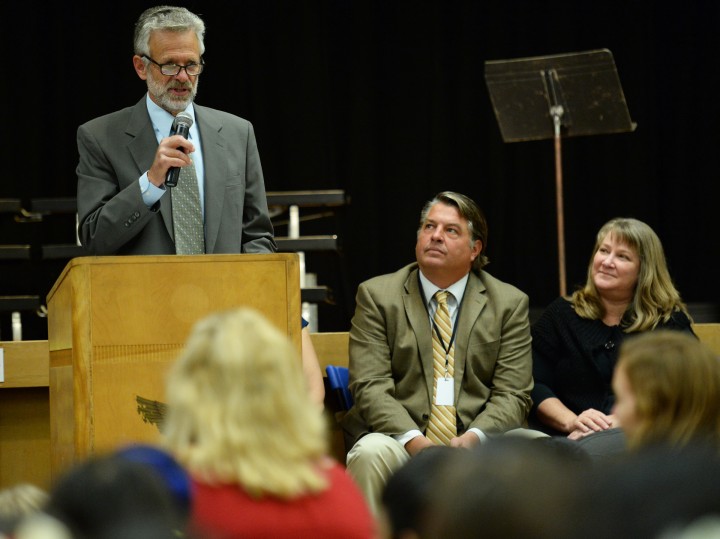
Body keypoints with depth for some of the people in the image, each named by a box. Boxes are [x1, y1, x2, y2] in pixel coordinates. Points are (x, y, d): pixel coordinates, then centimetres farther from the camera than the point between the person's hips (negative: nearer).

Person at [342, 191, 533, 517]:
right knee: (370, 453, -34)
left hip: (476, 442, 1)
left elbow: (512, 394, 4)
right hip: (401, 438, -1)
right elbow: (370, 386, -3)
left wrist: (473, 438, -17)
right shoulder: (376, 295, 7)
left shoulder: (509, 303, 10)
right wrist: (414, 440, -20)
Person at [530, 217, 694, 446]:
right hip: (562, 441, 1)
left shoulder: (671, 322, 13)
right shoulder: (560, 314, 18)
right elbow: (534, 386, 9)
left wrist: (621, 422, -16)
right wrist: (571, 421, -11)